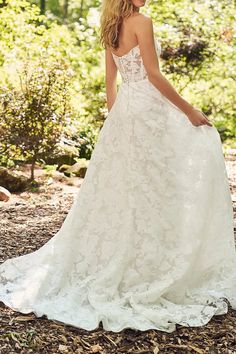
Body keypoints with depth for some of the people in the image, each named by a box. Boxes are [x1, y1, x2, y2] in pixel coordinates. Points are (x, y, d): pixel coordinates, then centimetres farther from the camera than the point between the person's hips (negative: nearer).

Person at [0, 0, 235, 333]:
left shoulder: (112, 30, 15)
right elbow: (154, 75, -15)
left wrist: (115, 119, 24)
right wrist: (189, 110, -10)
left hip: (124, 107, 8)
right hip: (148, 107, -8)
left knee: (119, 187, 15)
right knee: (152, 186, -1)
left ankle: (97, 262, 23)